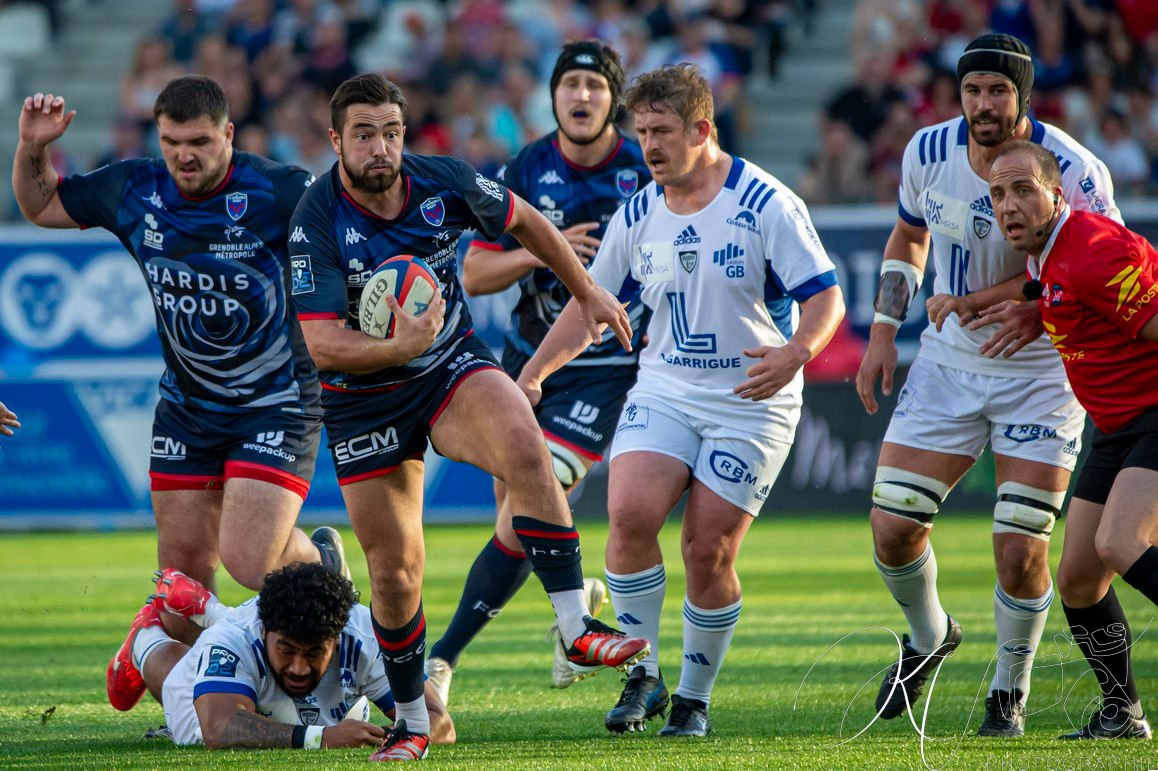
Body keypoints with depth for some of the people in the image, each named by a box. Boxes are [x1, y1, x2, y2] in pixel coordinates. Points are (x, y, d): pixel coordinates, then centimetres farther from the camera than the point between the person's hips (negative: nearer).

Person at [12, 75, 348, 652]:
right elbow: (40, 205, 13)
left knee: (248, 564, -16)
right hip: (185, 406, 5)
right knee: (182, 566, 5)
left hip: (275, 404, -5)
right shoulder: (133, 190, -3)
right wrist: (32, 149, -6)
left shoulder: (280, 192, -18)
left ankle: (322, 562, 18)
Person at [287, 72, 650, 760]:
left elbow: (524, 222, 9)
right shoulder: (317, 222, -21)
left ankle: (578, 631, -33)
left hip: (455, 365, 1)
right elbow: (323, 345, -24)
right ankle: (413, 720, 26)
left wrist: (589, 293, 18)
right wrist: (402, 346, -41)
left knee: (524, 448, -32)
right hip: (365, 398, -1)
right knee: (395, 568, 3)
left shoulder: (445, 183, -12)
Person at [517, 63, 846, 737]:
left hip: (752, 402, -4)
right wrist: (533, 374, 7)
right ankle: (644, 676, -6)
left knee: (709, 552, -7)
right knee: (631, 512, -19)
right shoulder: (638, 215, 5)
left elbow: (825, 297, -12)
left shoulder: (767, 204, -10)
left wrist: (795, 353, -32)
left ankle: (695, 697, 12)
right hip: (664, 393, 4)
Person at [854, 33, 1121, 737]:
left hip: (1043, 375, -4)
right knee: (893, 527, -2)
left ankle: (1010, 691, 15)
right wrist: (884, 332, 6)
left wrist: (977, 301, -19)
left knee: (1020, 553, -10)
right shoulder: (929, 152, -5)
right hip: (948, 362, 4)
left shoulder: (1074, 172, -20)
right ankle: (929, 637, 29)